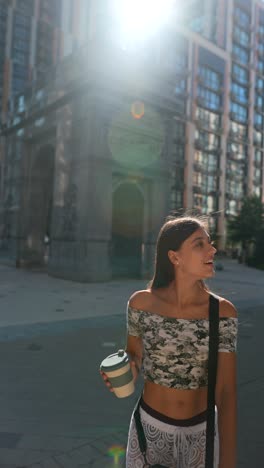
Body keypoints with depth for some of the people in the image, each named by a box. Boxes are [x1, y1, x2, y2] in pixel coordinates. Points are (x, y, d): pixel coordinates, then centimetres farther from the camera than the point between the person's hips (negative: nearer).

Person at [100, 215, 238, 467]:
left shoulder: (223, 312, -17)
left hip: (201, 430, 1)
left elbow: (227, 392, -18)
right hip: (149, 424, 0)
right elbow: (135, 354, 0)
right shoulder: (141, 302, -17)